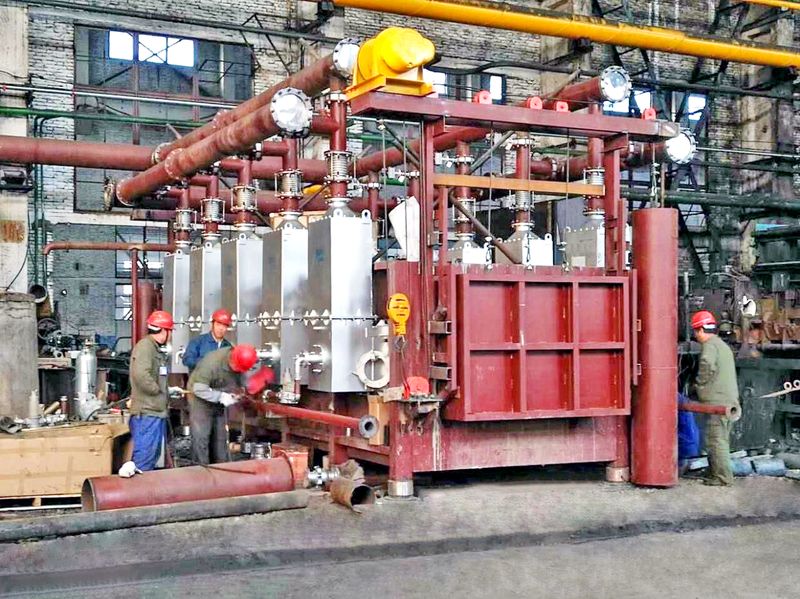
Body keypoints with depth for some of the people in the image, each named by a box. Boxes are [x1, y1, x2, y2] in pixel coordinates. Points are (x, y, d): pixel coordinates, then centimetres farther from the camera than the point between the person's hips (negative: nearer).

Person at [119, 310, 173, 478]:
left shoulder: (156, 349, 19)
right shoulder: (145, 346, -13)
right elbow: (141, 375, -27)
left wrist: (168, 390, 14)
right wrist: (157, 390, -15)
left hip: (156, 411, 11)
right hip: (147, 412, -11)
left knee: (155, 456, 14)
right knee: (144, 456, -13)